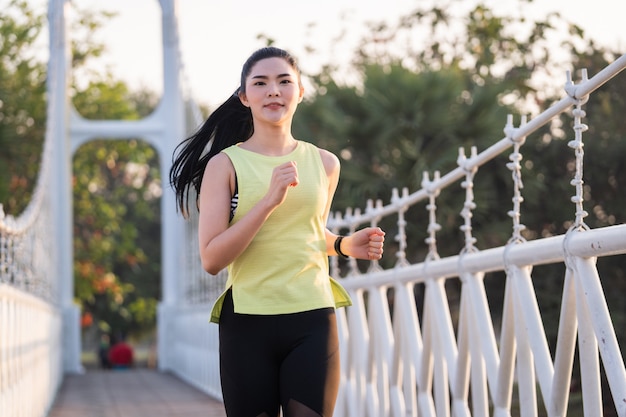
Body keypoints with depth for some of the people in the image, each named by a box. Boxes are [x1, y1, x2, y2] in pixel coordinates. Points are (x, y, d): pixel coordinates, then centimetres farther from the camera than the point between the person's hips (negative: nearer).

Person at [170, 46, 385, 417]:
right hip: (248, 322, -2)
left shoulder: (324, 164, 10)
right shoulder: (225, 164, -1)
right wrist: (269, 201, -18)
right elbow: (211, 258, -10)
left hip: (313, 321, 2)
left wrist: (344, 244, 6)